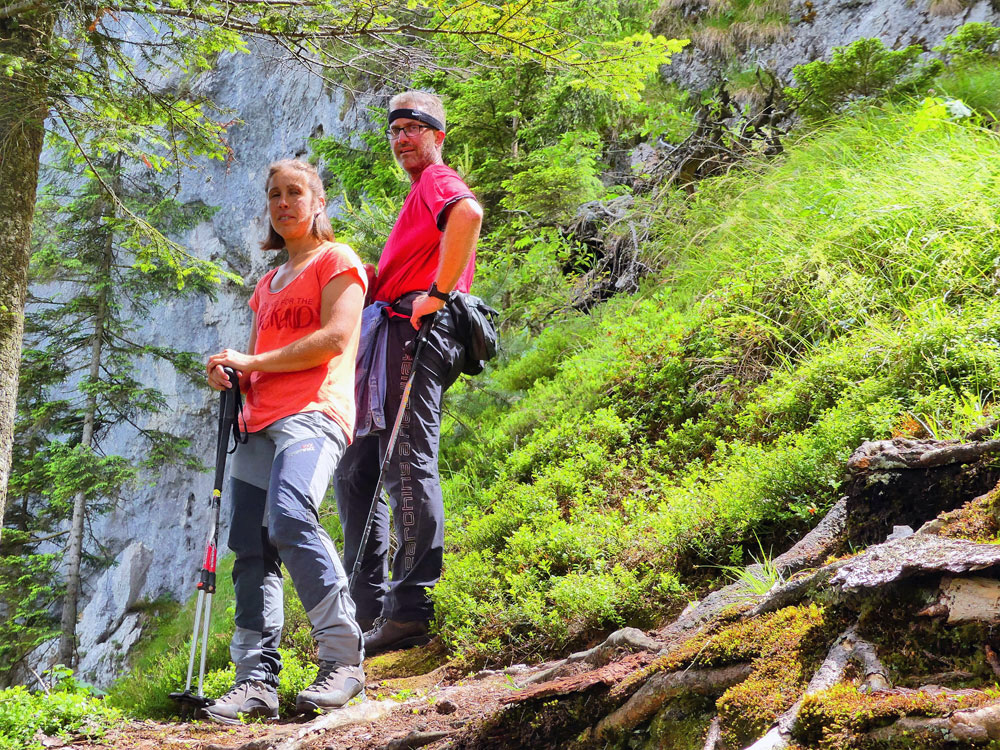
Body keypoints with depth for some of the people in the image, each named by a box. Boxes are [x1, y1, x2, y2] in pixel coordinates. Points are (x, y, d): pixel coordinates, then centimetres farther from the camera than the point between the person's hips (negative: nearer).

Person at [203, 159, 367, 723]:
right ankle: (257, 680, -4)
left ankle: (345, 659, -26)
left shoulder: (338, 262, 7)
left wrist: (252, 362, -5)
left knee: (290, 517, -31)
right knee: (252, 550, -3)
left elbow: (335, 339, -7)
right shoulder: (268, 285, 30)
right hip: (261, 423, 8)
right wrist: (230, 374, 7)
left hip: (313, 413, -8)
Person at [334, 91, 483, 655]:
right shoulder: (422, 193, 30)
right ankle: (369, 609, 11)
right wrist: (369, 279, 17)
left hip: (414, 331, -11)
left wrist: (437, 294, -23)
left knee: (408, 468, -16)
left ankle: (410, 610, -19)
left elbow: (469, 213, -27)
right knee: (356, 471, 10)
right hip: (394, 336, 11)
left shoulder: (437, 180, -1)